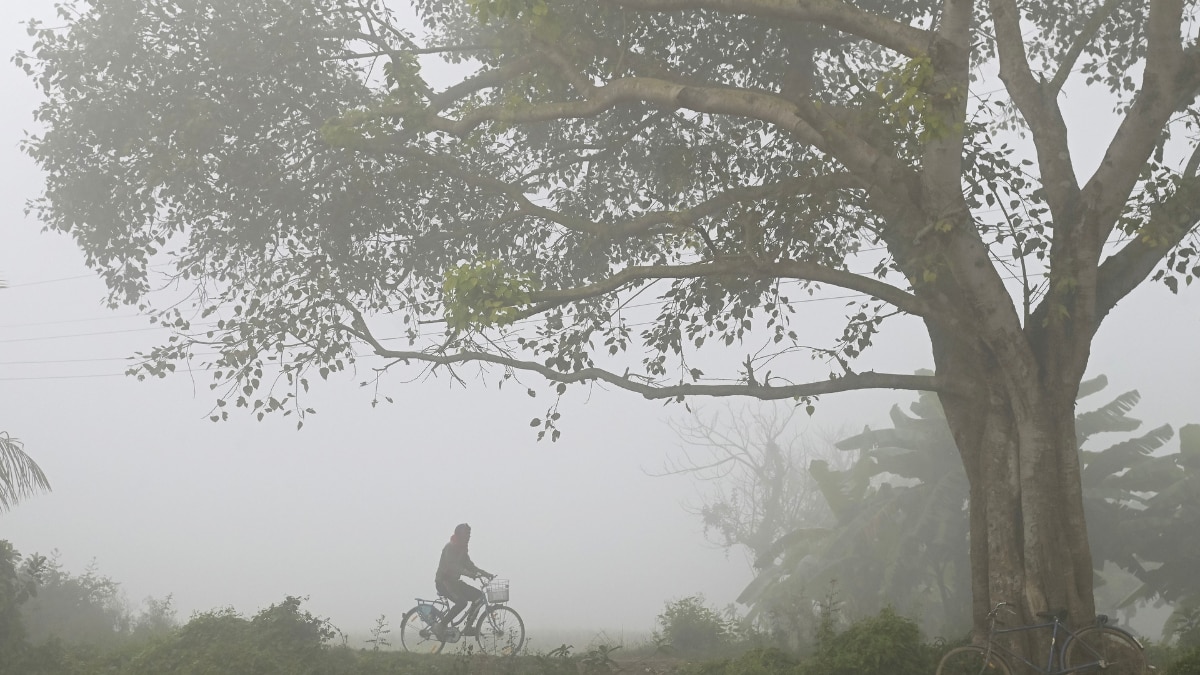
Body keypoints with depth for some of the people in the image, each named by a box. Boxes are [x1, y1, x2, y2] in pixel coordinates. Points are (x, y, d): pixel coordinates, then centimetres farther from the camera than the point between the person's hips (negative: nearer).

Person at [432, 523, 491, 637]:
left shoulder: (462, 549, 12)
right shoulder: (450, 547, -17)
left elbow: (469, 565, 16)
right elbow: (453, 566, -31)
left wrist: (485, 574, 2)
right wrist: (471, 574, -43)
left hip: (454, 581, 9)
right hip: (443, 582, -9)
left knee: (479, 596, -3)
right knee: (462, 601, -30)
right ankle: (440, 626, -19)